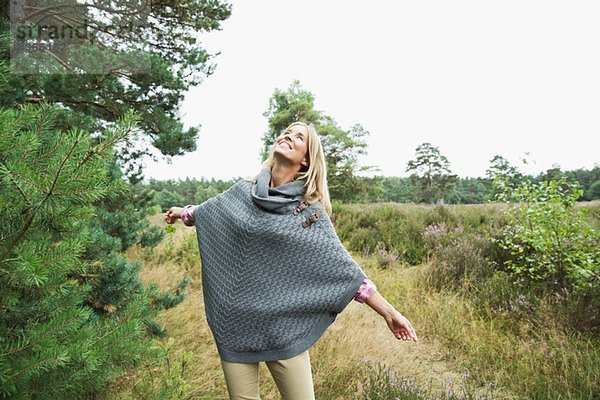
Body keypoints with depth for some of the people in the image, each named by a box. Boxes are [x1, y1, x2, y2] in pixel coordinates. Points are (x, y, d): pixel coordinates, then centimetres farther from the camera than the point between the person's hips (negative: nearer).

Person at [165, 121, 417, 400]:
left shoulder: (310, 210, -4)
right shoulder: (243, 192, 4)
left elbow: (344, 268, -5)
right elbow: (208, 211, 26)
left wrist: (388, 312, -8)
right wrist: (182, 212, 43)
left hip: (283, 325, -2)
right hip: (235, 322, 2)